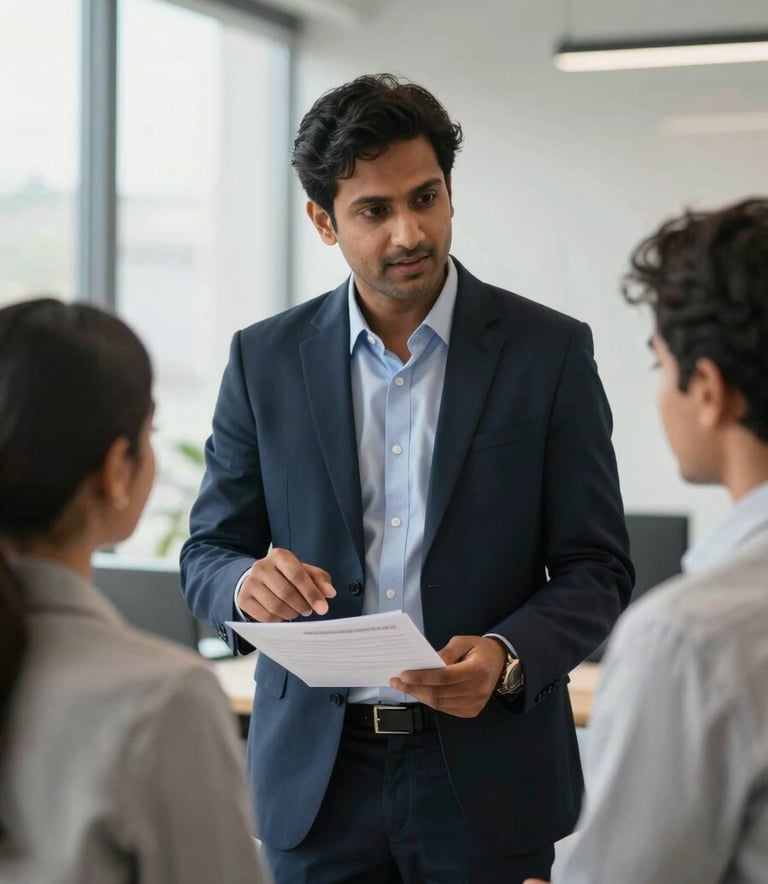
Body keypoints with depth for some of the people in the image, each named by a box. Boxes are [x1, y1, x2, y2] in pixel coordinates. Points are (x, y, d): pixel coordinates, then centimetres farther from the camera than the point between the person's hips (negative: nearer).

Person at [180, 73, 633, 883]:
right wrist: (248, 582, -17)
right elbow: (205, 556, 6)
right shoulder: (265, 359, 2)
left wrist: (508, 656, -20)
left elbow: (595, 568, -2)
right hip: (315, 778, 2)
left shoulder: (548, 351, -3)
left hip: (488, 773, -1)